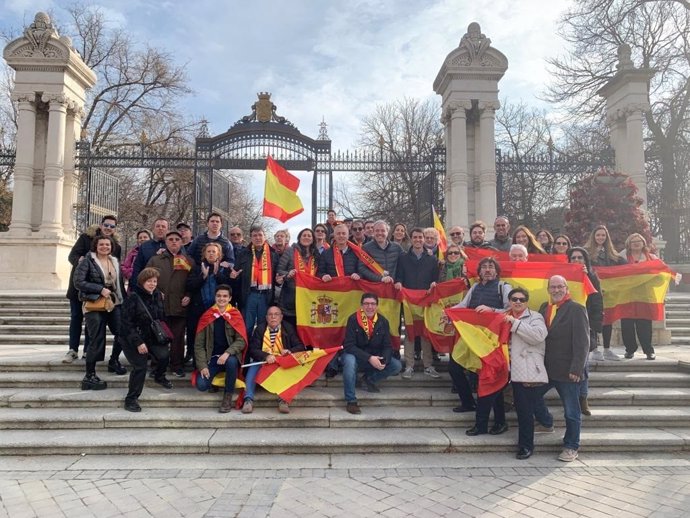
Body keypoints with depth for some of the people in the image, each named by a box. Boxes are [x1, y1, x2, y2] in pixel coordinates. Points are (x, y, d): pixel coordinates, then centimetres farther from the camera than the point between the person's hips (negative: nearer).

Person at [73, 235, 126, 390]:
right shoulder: (87, 261, -3)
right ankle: (89, 376, 4)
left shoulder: (115, 262, 14)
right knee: (97, 340, -7)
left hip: (114, 304, 5)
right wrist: (100, 289, -17)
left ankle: (114, 360, 26)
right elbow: (78, 282, -11)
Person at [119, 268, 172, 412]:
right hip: (133, 339, -5)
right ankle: (131, 399, 3)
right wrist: (138, 342, -23)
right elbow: (126, 323, -19)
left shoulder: (158, 296, 2)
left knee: (164, 354, -17)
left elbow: (161, 317, 14)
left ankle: (159, 377, 15)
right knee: (140, 366, -15)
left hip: (152, 337, 5)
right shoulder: (133, 298, -17)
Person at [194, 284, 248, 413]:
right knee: (201, 385, -22)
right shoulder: (207, 316, 3)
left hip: (230, 357, -1)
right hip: (211, 358, 1)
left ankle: (228, 396, -14)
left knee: (231, 361, -36)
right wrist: (202, 366, -10)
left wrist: (227, 353, -27)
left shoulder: (236, 315, -1)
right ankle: (216, 380, 15)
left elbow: (241, 340, -9)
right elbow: (199, 344, 1)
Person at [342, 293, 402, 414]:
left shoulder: (383, 321, -5)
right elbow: (349, 345, -22)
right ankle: (351, 401, -25)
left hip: (375, 358, 4)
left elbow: (387, 346, -3)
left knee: (397, 366, -14)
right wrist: (369, 358, -31)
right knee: (349, 360, -37)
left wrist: (384, 361, -25)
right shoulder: (353, 319, -18)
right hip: (356, 356, -4)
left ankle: (369, 379, 10)